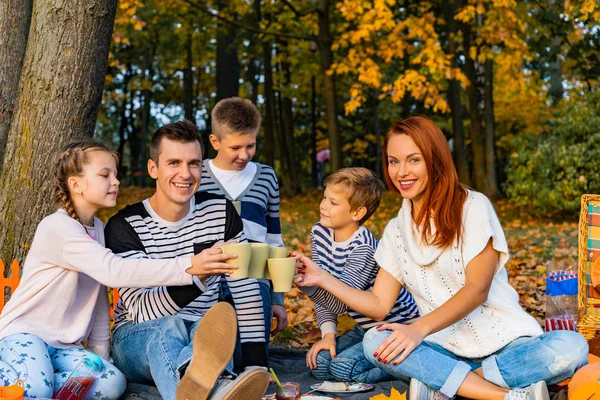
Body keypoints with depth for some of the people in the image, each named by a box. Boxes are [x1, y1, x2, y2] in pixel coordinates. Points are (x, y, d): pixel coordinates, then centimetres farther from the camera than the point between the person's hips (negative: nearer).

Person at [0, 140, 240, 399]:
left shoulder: (98, 229, 11)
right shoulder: (57, 227, -18)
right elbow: (113, 271, -32)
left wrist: (100, 354, 5)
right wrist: (187, 267, -38)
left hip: (66, 345, 7)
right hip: (24, 331, -7)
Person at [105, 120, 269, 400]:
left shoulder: (220, 212, 1)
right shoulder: (124, 226, -10)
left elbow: (246, 289, 3)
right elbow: (143, 311, -21)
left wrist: (256, 365, -6)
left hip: (204, 334, 3)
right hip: (138, 340, -3)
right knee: (170, 326, -40)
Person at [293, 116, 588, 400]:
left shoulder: (473, 207, -3)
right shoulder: (396, 230, 12)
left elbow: (477, 289, -12)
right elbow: (379, 305, 9)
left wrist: (420, 328, -26)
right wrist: (323, 278, -4)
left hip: (506, 342, -3)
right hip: (448, 350, 3)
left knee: (571, 347, -32)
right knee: (374, 341, -26)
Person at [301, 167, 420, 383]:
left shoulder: (363, 247, -26)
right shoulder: (320, 232, -3)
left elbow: (339, 301, -34)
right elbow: (324, 292, 3)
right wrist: (328, 334, -7)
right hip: (365, 328, 8)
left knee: (343, 367, -23)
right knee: (318, 364, -7)